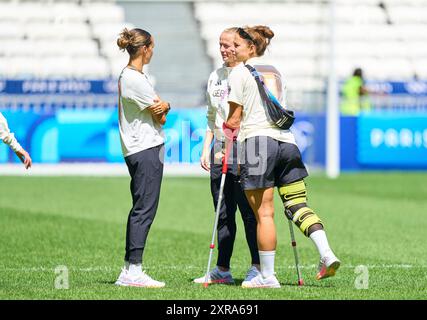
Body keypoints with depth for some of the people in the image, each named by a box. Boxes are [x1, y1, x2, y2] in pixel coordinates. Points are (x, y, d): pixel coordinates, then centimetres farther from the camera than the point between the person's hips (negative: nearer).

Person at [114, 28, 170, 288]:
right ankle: (134, 270, -13)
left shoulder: (130, 76, 19)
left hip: (138, 150, 11)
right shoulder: (134, 79, -15)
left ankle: (129, 270, 13)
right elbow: (161, 114, -9)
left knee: (141, 209, 11)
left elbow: (160, 111, 18)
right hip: (146, 149, -11)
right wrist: (162, 108, 11)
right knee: (144, 209, -11)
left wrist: (162, 107, -3)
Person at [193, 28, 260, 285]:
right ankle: (223, 270, 13)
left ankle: (258, 268, -2)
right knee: (223, 213, 8)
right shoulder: (216, 77, 15)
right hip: (220, 149, 7)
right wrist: (206, 149, 13)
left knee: (249, 211, -7)